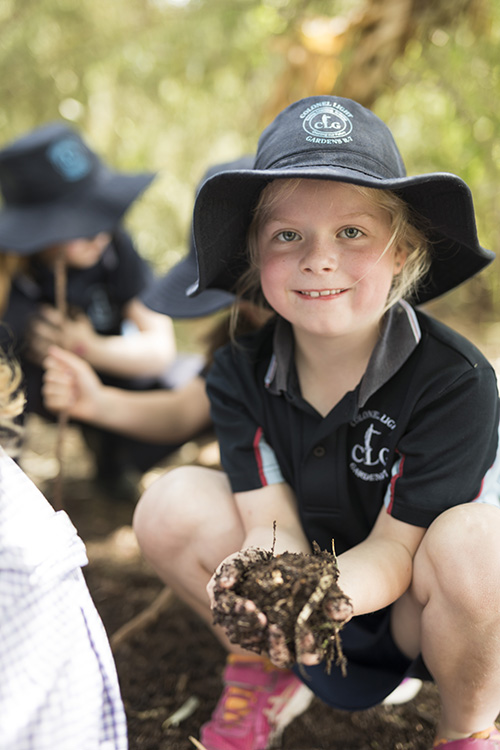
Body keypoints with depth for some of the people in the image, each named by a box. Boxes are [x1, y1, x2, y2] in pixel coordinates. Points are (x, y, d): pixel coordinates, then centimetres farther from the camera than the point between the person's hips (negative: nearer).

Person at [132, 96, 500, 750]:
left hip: (419, 610, -3)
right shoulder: (241, 373, -12)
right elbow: (272, 523, -18)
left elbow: (393, 551, -24)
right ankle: (267, 675, 11)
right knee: (173, 505, -18)